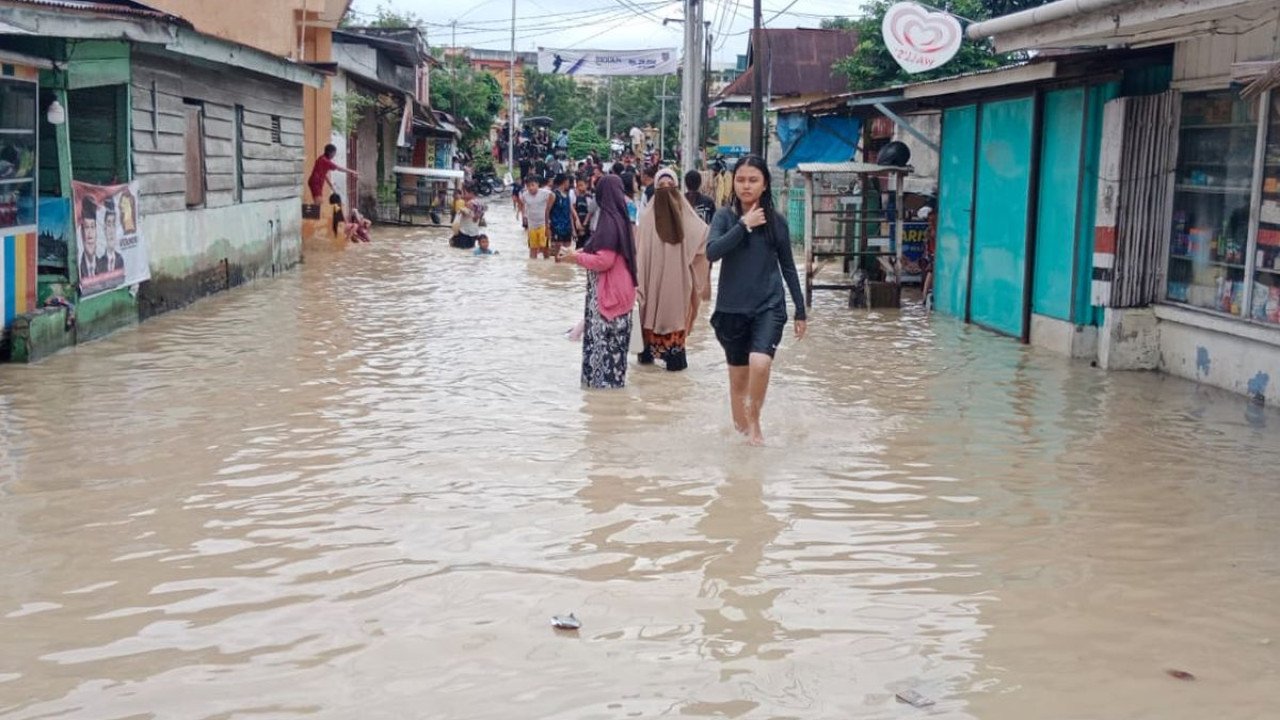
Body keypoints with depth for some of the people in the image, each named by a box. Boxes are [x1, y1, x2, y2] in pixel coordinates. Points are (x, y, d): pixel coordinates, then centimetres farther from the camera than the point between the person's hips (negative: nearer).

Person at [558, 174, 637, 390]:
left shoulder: (609, 220, -19)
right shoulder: (620, 218, 8)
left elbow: (604, 261, -22)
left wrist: (576, 257, -10)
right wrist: (584, 251, 15)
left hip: (608, 291, -9)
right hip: (618, 288, 9)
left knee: (604, 336, -1)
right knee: (613, 337, 14)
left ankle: (604, 379, 5)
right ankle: (613, 377, 21)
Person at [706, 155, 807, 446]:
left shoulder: (777, 220, 3)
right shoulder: (725, 216, -2)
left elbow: (788, 267, 10)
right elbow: (712, 252, -18)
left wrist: (800, 310, 11)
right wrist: (744, 225, -20)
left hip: (769, 306, 0)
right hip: (732, 308, 0)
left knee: (760, 363, -23)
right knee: (738, 375, 10)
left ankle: (754, 419, 0)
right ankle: (741, 426, 33)